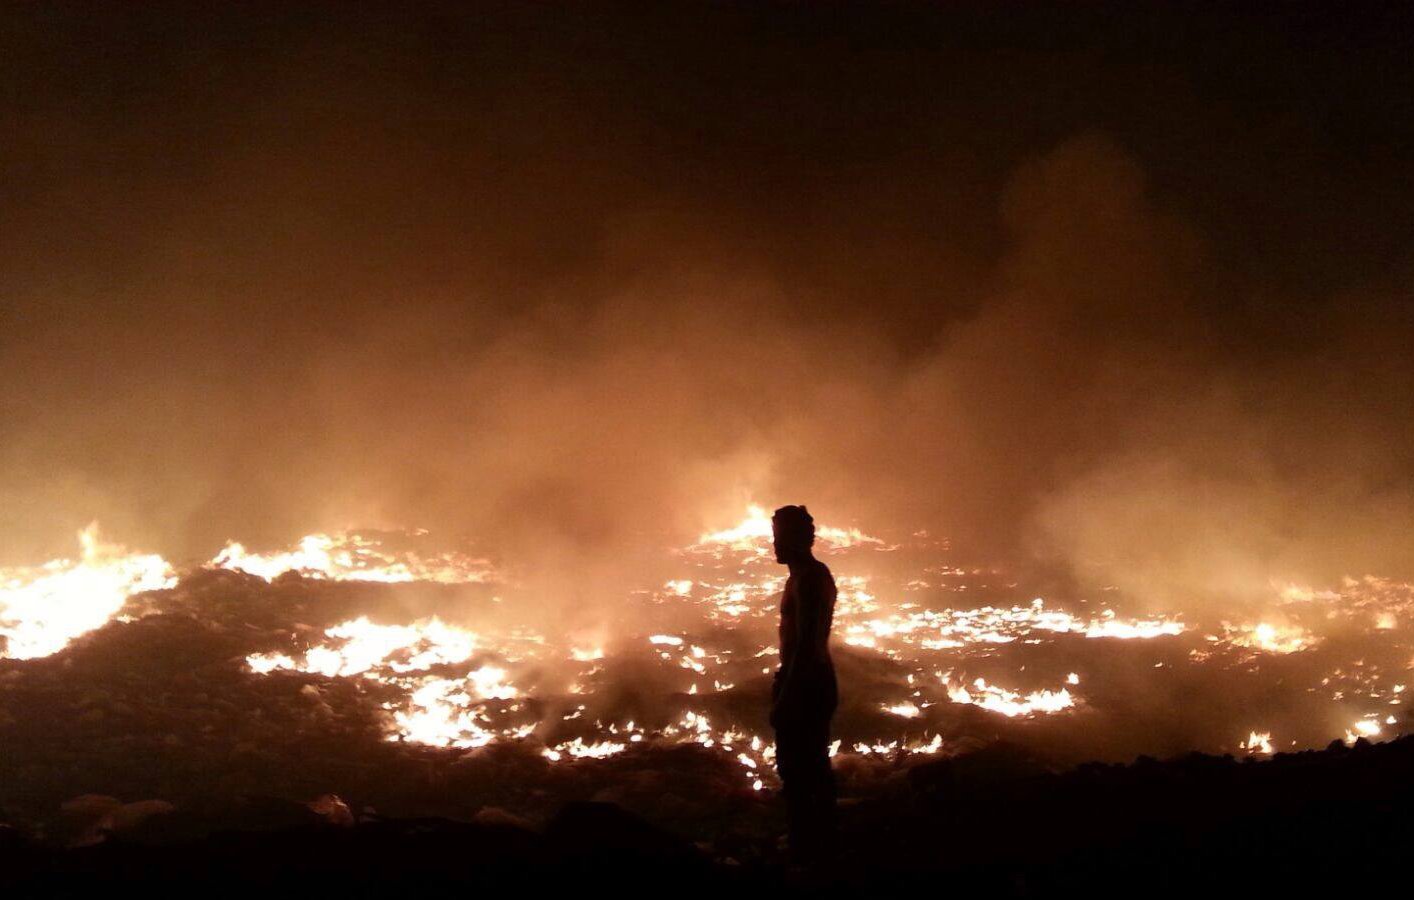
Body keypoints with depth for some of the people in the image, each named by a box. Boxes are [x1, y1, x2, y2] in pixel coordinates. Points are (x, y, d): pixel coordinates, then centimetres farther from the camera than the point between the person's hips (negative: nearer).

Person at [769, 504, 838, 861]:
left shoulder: (805, 579, -19)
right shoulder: (819, 574, 12)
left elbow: (804, 644, -24)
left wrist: (784, 698, -22)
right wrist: (785, 682, 23)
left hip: (805, 684, -11)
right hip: (821, 680, 11)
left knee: (796, 772, -5)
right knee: (816, 768, 18)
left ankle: (805, 852, 0)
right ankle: (824, 844, 28)